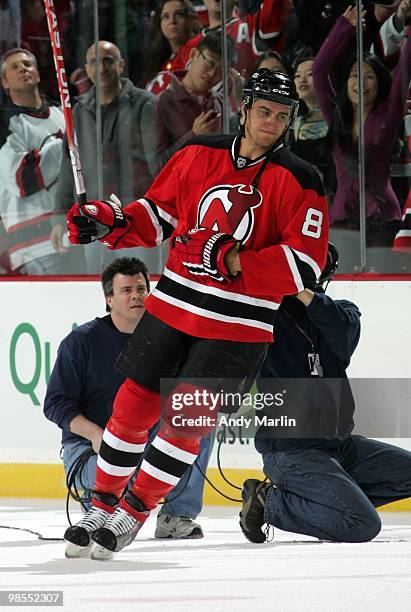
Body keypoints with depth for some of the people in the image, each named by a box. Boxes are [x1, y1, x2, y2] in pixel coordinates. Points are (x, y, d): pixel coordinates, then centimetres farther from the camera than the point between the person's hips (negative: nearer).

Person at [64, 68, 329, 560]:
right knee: (134, 404, 4)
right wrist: (107, 221, -4)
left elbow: (305, 265, -15)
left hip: (239, 324, -3)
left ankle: (131, 515, 5)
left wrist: (233, 261, -24)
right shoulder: (199, 155, 4)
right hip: (174, 303, 3)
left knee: (188, 418, -7)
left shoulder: (299, 181, -8)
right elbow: (158, 214, 14)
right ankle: (101, 505, 19)